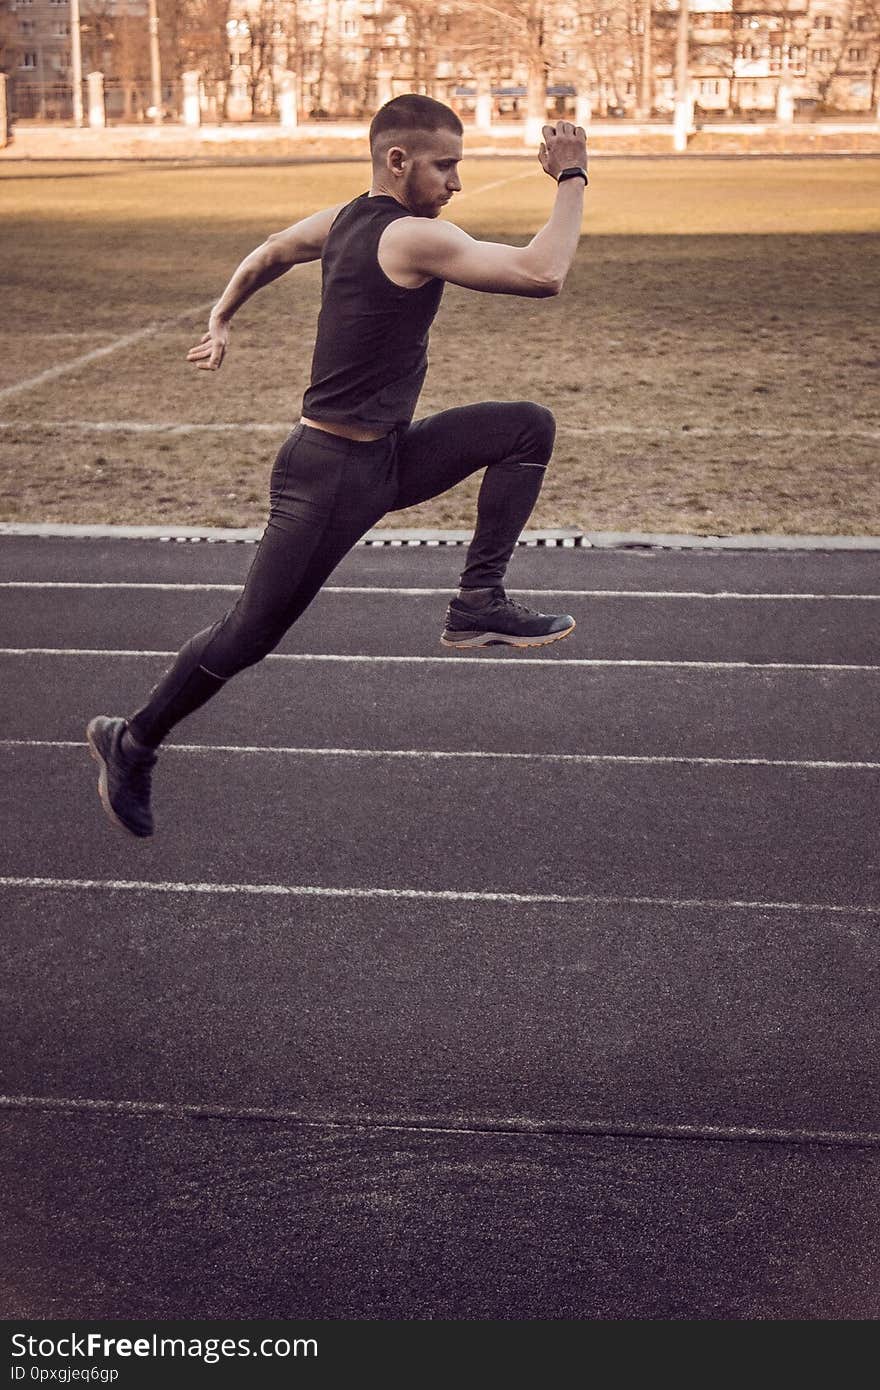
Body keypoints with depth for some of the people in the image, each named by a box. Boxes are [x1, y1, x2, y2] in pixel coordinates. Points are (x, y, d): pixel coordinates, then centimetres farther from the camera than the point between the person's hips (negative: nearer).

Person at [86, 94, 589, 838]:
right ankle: (131, 742, 22)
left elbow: (268, 253, 24)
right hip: (331, 474, -10)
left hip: (388, 456, 10)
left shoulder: (343, 221, 7)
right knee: (247, 636, 2)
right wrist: (572, 177, -17)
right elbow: (543, 273, -27)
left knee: (529, 426, -1)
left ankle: (479, 601, -1)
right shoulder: (415, 239, -22)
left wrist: (221, 320, 35)